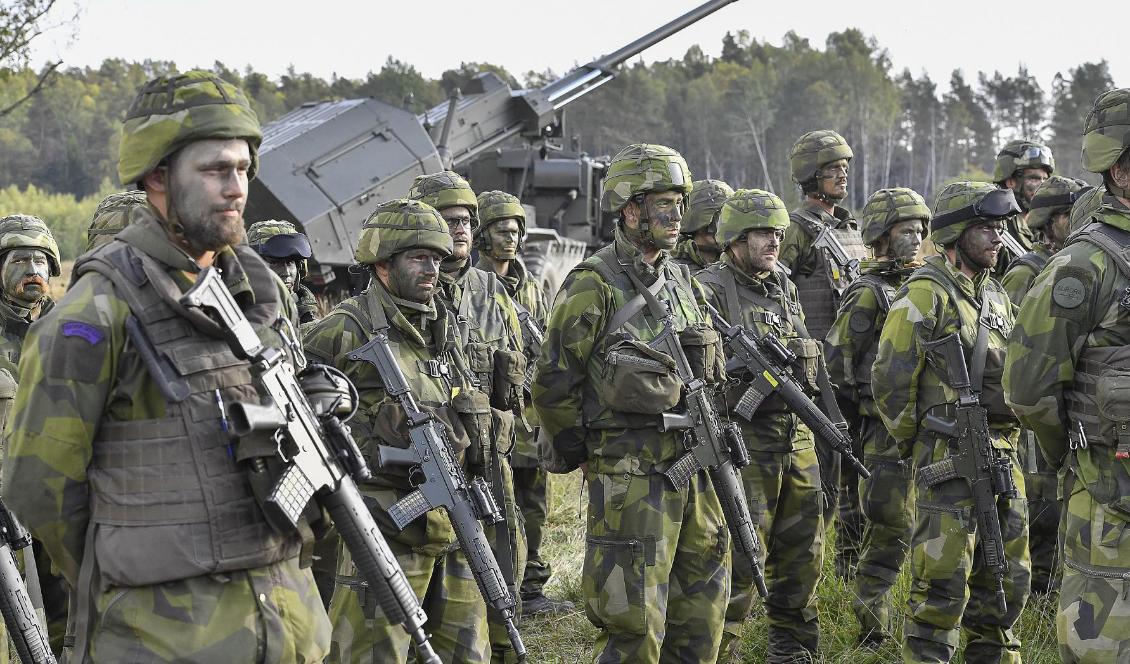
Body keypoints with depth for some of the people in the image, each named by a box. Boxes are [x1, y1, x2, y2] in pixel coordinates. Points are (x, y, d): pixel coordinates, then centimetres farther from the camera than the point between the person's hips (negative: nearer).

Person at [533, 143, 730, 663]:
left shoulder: (682, 283, 13)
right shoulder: (593, 286, -10)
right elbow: (553, 387, -10)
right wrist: (583, 457, -4)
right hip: (629, 478, -7)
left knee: (701, 622, 13)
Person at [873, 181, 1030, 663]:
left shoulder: (996, 297, 15)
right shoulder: (924, 296, -10)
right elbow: (890, 382, -12)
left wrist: (1006, 439, 16)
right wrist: (917, 445, -4)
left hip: (1003, 458, 8)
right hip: (950, 461, -8)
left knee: (1006, 582, 14)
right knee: (942, 589, -6)